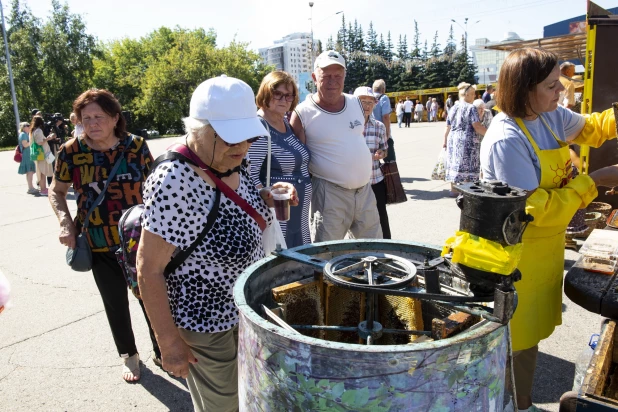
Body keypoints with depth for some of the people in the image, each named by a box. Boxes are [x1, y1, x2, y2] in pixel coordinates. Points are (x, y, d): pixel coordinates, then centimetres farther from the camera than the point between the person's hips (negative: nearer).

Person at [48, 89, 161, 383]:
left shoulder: (136, 146, -8)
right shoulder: (71, 151, -8)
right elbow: (56, 191, 6)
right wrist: (65, 222, -10)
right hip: (100, 246, 1)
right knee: (116, 304, 15)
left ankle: (161, 351, 33)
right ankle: (129, 354, 40)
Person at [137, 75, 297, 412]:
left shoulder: (233, 163, -7)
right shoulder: (174, 182, -29)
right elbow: (149, 269, -23)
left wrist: (268, 197, -7)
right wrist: (169, 341, -18)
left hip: (247, 307, 7)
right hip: (206, 322, -7)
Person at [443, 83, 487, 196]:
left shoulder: (453, 108, 11)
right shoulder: (471, 108, -9)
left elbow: (448, 128, 14)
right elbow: (477, 127, -16)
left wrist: (445, 141, 23)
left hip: (453, 140, 7)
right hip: (467, 140, -7)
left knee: (454, 164, 12)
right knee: (467, 166, -1)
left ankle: (453, 189, 19)